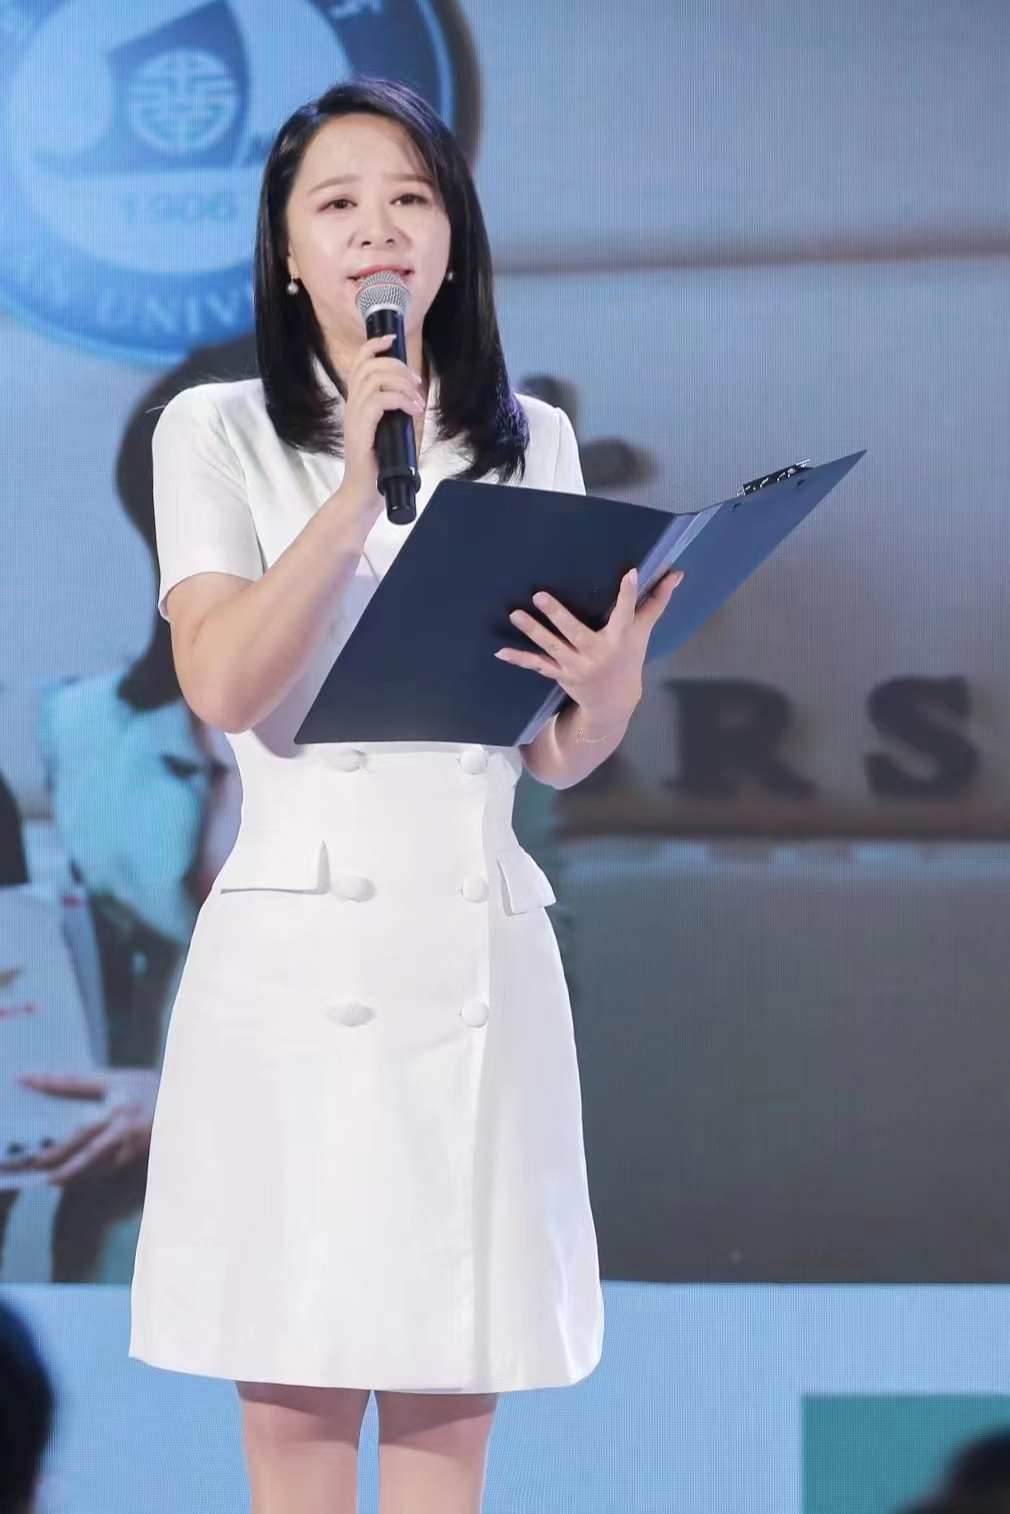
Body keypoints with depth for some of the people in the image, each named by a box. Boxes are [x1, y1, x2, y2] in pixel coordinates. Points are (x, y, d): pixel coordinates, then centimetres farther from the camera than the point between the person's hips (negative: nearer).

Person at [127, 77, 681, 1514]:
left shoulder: (530, 444, 12)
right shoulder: (219, 432, 4)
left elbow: (558, 757, 12)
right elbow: (223, 685, -12)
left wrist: (612, 683, -10)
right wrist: (359, 482, -15)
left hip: (480, 958, 2)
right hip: (293, 956, -2)